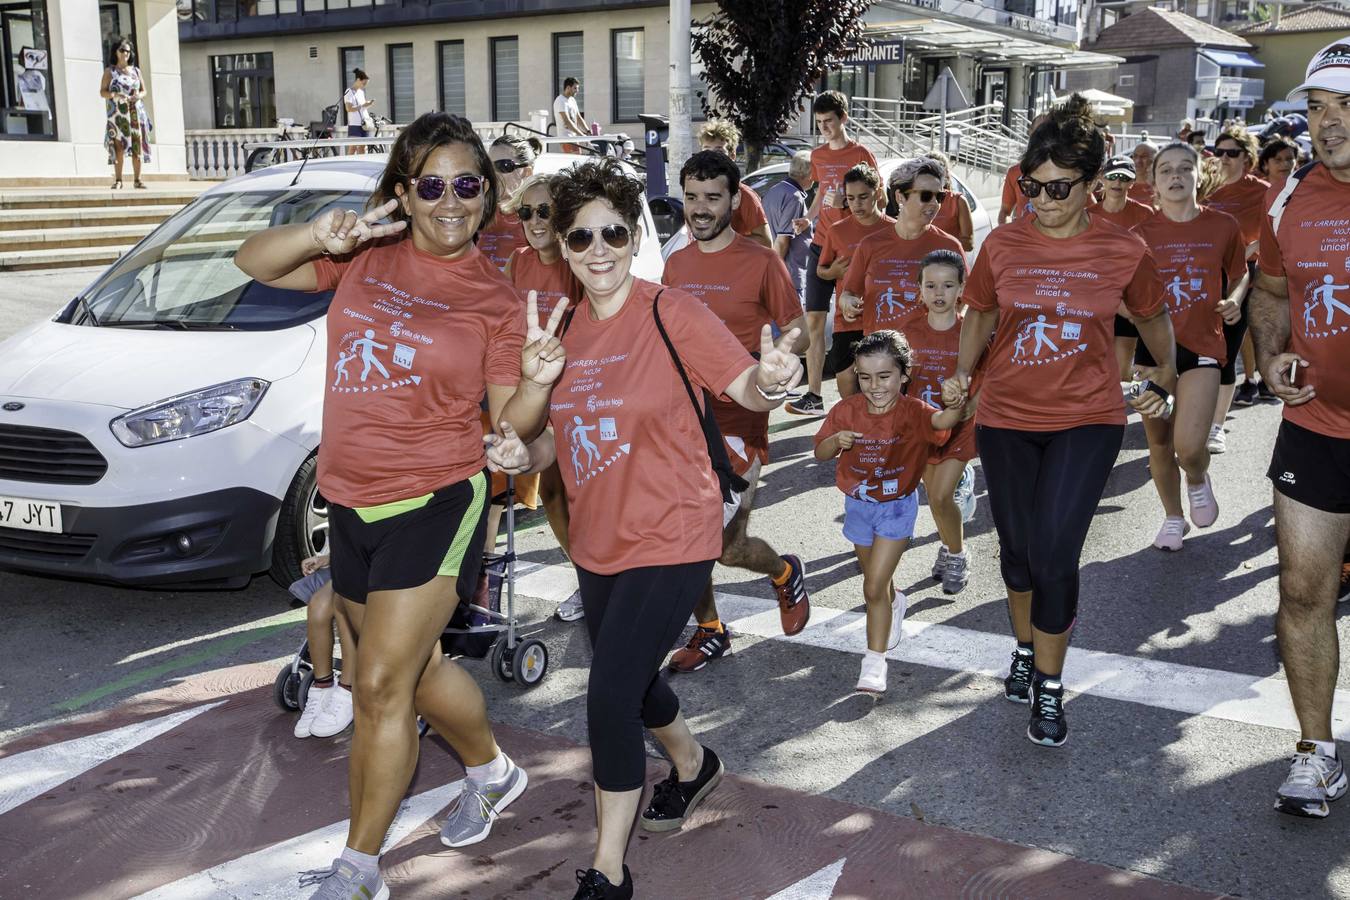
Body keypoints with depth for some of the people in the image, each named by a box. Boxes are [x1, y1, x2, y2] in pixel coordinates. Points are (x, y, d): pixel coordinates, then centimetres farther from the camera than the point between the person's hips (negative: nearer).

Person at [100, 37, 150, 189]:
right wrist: (115, 95, -17)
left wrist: (139, 96, -7)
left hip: (135, 113, 3)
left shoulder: (136, 71, 15)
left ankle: (137, 179, 0)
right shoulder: (110, 71, 7)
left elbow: (144, 91, 16)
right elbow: (102, 92, 3)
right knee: (119, 146, -9)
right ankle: (118, 180, -9)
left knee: (137, 145, -3)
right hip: (118, 113, -3)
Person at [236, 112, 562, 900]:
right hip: (352, 502, 5)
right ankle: (492, 771, 47)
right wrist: (321, 236, -17)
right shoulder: (369, 252, 2)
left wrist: (538, 382, -24)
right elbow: (254, 263, 1)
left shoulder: (495, 297, -5)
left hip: (435, 502, -5)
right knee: (418, 666, 21)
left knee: (382, 686, -5)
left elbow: (512, 422, -2)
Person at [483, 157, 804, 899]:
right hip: (597, 542, 7)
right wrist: (525, 455, -10)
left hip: (669, 539, -7)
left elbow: (744, 384, -21)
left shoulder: (671, 314, -15)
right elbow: (566, 431, 11)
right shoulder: (565, 329, 3)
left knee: (609, 698, -11)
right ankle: (694, 765, 54)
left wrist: (769, 380, -45)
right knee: (629, 677, 23)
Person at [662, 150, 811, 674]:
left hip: (737, 423, -5)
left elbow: (797, 334, -2)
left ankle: (785, 573, 28)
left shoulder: (761, 263, -6)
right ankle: (709, 632, 29)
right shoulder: (674, 265, 9)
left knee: (727, 548, -6)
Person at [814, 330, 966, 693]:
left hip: (897, 506, -4)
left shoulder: (911, 411, -21)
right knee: (877, 579, 24)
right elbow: (819, 453, -5)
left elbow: (941, 421, -43)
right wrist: (836, 440, -27)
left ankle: (874, 662, 2)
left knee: (874, 588, -10)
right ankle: (895, 604, 58)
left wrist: (955, 403, -66)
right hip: (858, 504, 4)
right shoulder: (847, 410, -11)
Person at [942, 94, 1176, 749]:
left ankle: (1049, 686, 9)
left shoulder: (1123, 251, -6)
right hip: (1006, 418, 2)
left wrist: (1163, 380, 7)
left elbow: (1153, 316, 12)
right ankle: (1026, 647, 41)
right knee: (1017, 546, 14)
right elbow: (980, 315, 11)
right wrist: (962, 372, -2)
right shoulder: (1002, 245, -3)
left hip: (1086, 420, -2)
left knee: (1054, 554, -11)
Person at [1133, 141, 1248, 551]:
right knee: (1159, 442, 10)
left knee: (1188, 445, -15)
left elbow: (1240, 273, 14)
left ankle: (1198, 480, 22)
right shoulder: (1142, 233, -1)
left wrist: (1233, 300, -6)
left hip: (1202, 347, -2)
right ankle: (1173, 518, 32)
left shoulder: (1223, 226, -2)